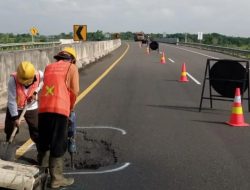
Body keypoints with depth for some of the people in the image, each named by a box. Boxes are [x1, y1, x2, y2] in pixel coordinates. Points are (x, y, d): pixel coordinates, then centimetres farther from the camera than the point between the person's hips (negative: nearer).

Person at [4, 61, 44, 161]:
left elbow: (42, 81, 5)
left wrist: (35, 92, -10)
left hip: (31, 108, 1)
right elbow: (11, 100, -24)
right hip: (14, 108, 0)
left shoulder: (39, 75, -23)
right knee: (10, 131, 10)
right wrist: (15, 117, -22)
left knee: (36, 131, 1)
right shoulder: (13, 79, -29)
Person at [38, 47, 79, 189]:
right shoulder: (72, 68, 7)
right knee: (58, 145, 2)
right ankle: (56, 178, 8)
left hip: (43, 109, 5)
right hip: (59, 109, -5)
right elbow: (74, 91, 1)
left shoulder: (49, 67, 21)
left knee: (44, 142, 18)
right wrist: (71, 107, 18)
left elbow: (49, 87, 18)